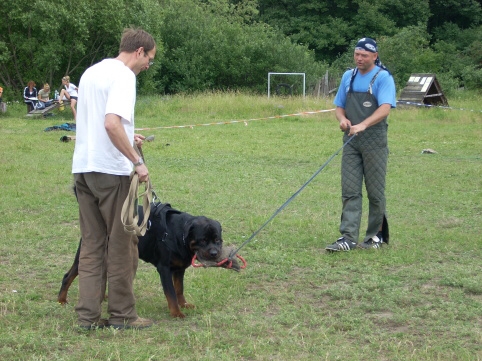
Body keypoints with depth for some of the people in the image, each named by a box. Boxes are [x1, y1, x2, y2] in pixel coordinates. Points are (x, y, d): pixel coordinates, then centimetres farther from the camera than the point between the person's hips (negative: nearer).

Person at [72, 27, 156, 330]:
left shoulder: (92, 72, 16)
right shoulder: (123, 76, -12)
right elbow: (111, 123, -25)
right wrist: (137, 161, -20)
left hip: (83, 168, 8)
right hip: (111, 171, -8)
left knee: (92, 244, 11)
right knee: (122, 244, 3)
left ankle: (88, 315, 11)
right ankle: (122, 314, 10)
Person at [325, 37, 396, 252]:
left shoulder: (383, 78, -6)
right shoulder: (348, 77, 12)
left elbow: (385, 108, -19)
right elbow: (339, 106, 18)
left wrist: (363, 125, -33)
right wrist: (342, 119, -6)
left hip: (374, 143, -5)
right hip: (351, 143, 5)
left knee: (375, 191, 4)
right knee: (350, 191, -2)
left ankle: (376, 235, 17)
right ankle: (348, 238, -4)